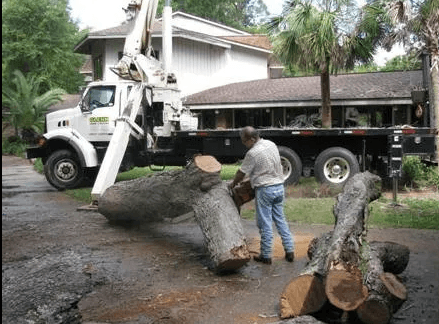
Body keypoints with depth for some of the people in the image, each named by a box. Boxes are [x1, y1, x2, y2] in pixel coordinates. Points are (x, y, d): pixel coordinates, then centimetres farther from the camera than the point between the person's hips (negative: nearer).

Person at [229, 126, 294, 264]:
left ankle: (266, 256, 10)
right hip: (279, 186, 7)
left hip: (264, 189, -7)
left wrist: (233, 183, 11)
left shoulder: (252, 153, -17)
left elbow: (242, 173, -8)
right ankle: (289, 250, 15)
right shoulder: (271, 144, 6)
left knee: (265, 223, 2)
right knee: (280, 219, 15)